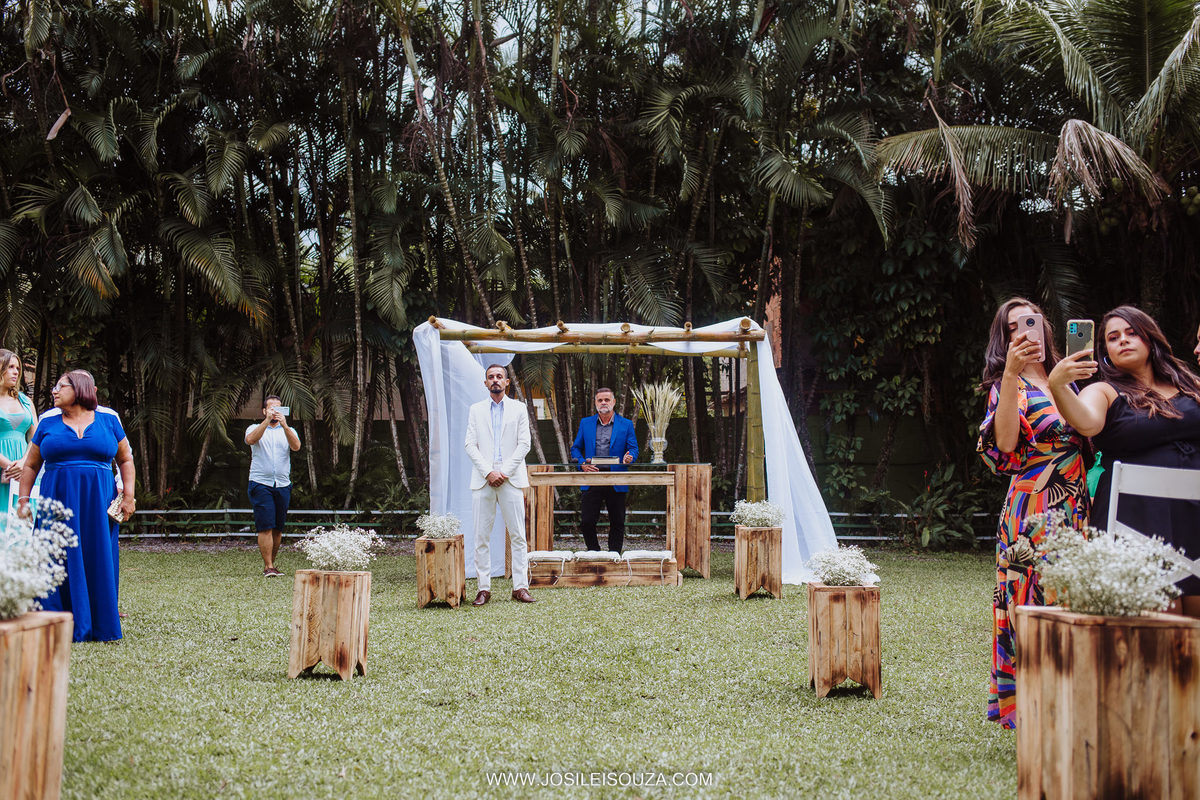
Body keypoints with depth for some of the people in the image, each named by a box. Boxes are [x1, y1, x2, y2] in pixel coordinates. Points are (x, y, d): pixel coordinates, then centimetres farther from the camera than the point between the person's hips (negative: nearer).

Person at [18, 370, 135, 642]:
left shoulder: (108, 420, 7)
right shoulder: (48, 423, 8)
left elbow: (126, 459, 11)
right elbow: (31, 465, 12)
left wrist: (128, 495, 1)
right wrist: (23, 499, 3)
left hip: (98, 504, 0)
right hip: (58, 503, 0)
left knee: (98, 562, 1)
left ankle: (100, 626, 8)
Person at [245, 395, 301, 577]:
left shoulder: (288, 431, 13)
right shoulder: (255, 428, 9)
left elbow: (296, 446, -9)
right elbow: (250, 439, -15)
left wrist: (284, 425, -21)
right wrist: (267, 420, -23)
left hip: (283, 485, 3)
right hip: (260, 484, -3)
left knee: (278, 528, 6)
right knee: (266, 527, -10)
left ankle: (271, 564, 18)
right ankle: (268, 567, -9)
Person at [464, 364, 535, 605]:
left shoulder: (518, 409, 9)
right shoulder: (476, 410, 12)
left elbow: (524, 444, 2)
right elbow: (470, 445, 4)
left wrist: (505, 472, -8)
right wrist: (488, 472, -8)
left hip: (511, 478, -1)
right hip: (482, 479, 1)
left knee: (518, 535, -2)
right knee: (481, 536, 0)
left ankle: (520, 587, 3)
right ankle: (484, 588, 5)